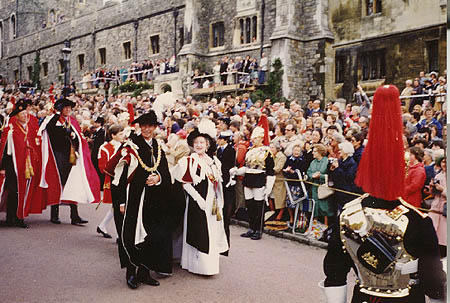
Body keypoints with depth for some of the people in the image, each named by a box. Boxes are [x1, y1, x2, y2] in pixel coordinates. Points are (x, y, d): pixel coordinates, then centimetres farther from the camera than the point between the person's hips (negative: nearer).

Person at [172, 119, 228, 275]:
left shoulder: (214, 162, 11)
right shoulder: (188, 161, -7)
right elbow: (184, 183, -10)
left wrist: (218, 203, 11)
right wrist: (198, 198, -15)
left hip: (211, 202, 6)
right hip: (196, 202, -6)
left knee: (211, 232, 10)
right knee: (198, 233, -4)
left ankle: (209, 263, 23)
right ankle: (199, 264, 6)